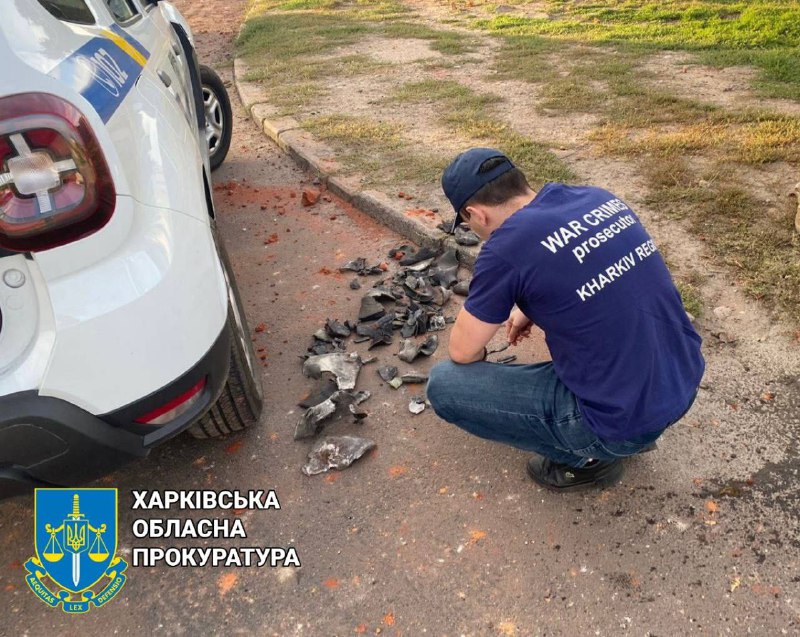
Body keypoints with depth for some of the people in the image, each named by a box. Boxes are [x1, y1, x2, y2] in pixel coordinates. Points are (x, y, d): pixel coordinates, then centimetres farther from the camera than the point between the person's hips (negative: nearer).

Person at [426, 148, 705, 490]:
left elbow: (463, 352, -4)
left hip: (622, 419, -8)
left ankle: (586, 458, 8)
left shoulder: (506, 246, -18)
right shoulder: (599, 197, 3)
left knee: (443, 384, -3)